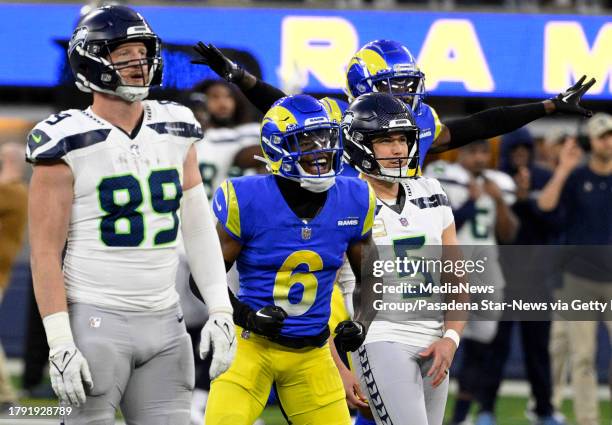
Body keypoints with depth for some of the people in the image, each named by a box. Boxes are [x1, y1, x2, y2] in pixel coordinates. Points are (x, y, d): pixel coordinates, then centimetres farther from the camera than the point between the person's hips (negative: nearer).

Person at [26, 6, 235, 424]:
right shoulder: (70, 144, -8)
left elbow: (199, 229, 12)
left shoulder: (175, 131, 8)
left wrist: (221, 312, 4)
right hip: (96, 322, -5)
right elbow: (46, 253, -9)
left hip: (164, 323, 5)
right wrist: (59, 344, -16)